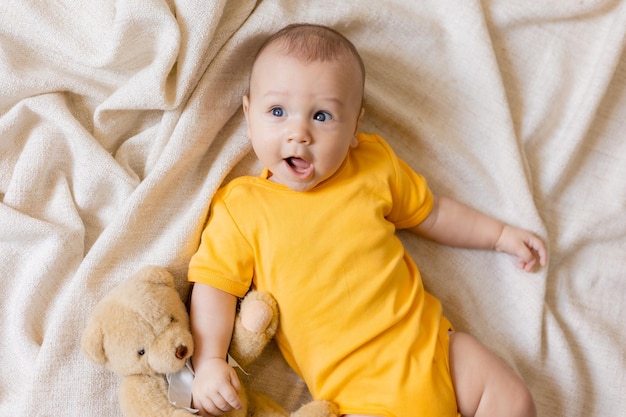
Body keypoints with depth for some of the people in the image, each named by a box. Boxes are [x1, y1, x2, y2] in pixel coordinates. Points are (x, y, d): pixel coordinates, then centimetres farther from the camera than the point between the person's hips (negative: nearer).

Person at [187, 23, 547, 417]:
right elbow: (215, 284, -4)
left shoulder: (376, 166, 4)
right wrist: (209, 362, -16)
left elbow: (432, 212, 19)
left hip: (429, 343, 3)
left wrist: (502, 235, 22)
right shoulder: (239, 207, -4)